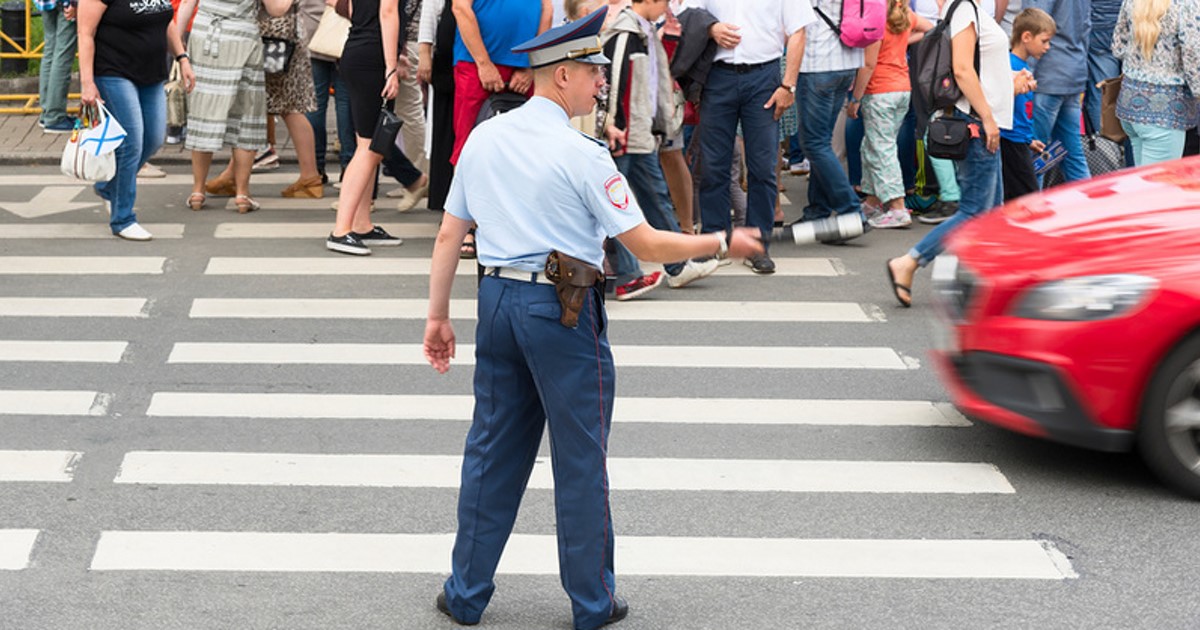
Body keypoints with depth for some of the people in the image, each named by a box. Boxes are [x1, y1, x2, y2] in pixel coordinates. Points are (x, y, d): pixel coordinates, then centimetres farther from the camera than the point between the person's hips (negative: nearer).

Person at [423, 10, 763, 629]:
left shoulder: (483, 138, 5)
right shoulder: (581, 154, -13)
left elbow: (449, 235, 8)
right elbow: (647, 245, -12)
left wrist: (437, 316, 15)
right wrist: (723, 242, 0)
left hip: (497, 299, 6)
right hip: (562, 309, -6)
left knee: (492, 449, 14)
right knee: (580, 460, 6)